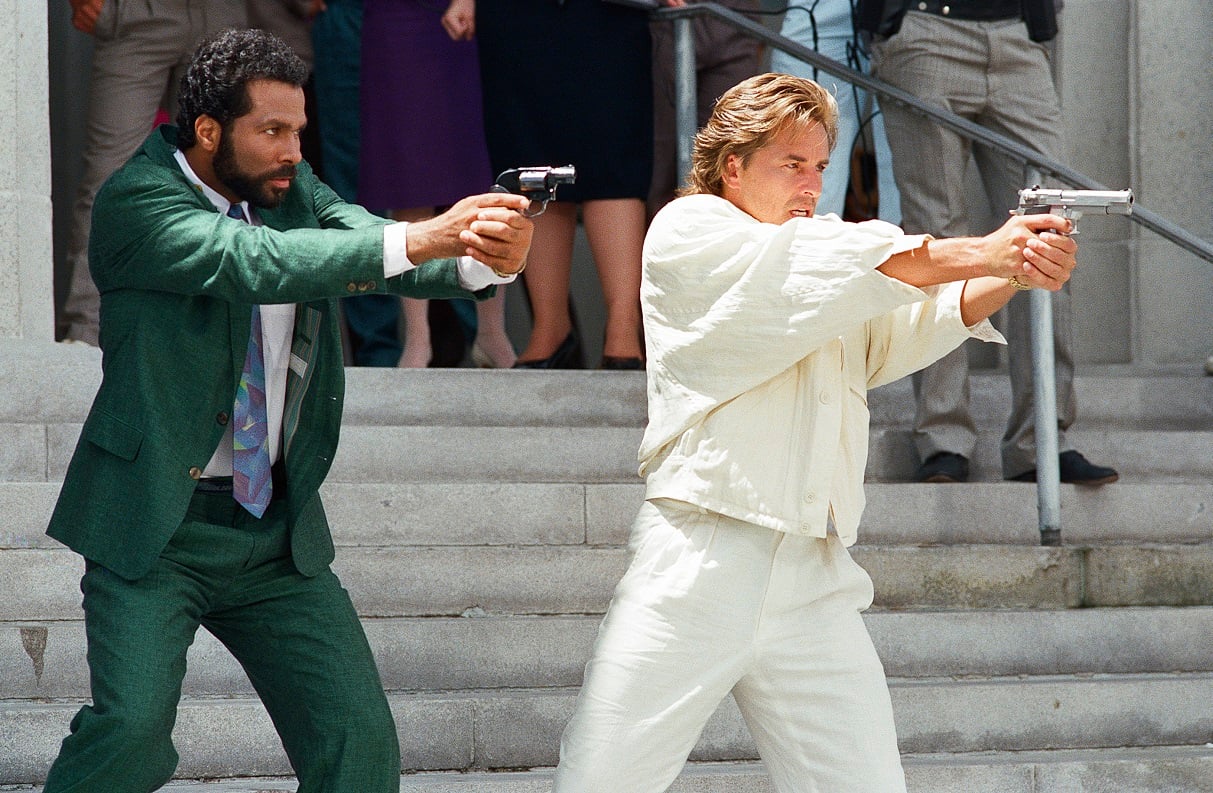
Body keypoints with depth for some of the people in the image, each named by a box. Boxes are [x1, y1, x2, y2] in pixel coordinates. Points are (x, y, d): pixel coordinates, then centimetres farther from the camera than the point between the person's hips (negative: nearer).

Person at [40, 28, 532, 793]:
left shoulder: (291, 189, 8)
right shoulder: (137, 200, -11)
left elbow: (372, 244, -6)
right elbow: (258, 261, -27)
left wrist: (485, 259, -28)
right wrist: (413, 242, -36)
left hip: (277, 530, 6)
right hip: (157, 528, -6)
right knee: (132, 729, -21)